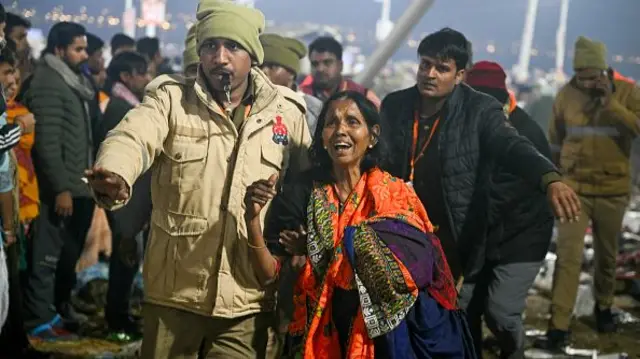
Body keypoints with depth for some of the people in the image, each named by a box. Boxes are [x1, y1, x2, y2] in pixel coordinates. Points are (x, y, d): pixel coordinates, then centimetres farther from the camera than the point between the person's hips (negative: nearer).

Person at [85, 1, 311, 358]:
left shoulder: (287, 111, 4)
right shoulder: (170, 99, -2)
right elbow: (131, 138, -22)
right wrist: (114, 176, -44)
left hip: (248, 300, 1)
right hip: (174, 293, -1)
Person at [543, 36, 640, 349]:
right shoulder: (566, 95, -3)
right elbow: (555, 141, 9)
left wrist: (610, 102, -27)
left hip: (613, 190, 0)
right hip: (574, 188, 0)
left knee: (607, 255, 14)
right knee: (568, 255, -8)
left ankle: (603, 307, 37)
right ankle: (558, 324, -8)